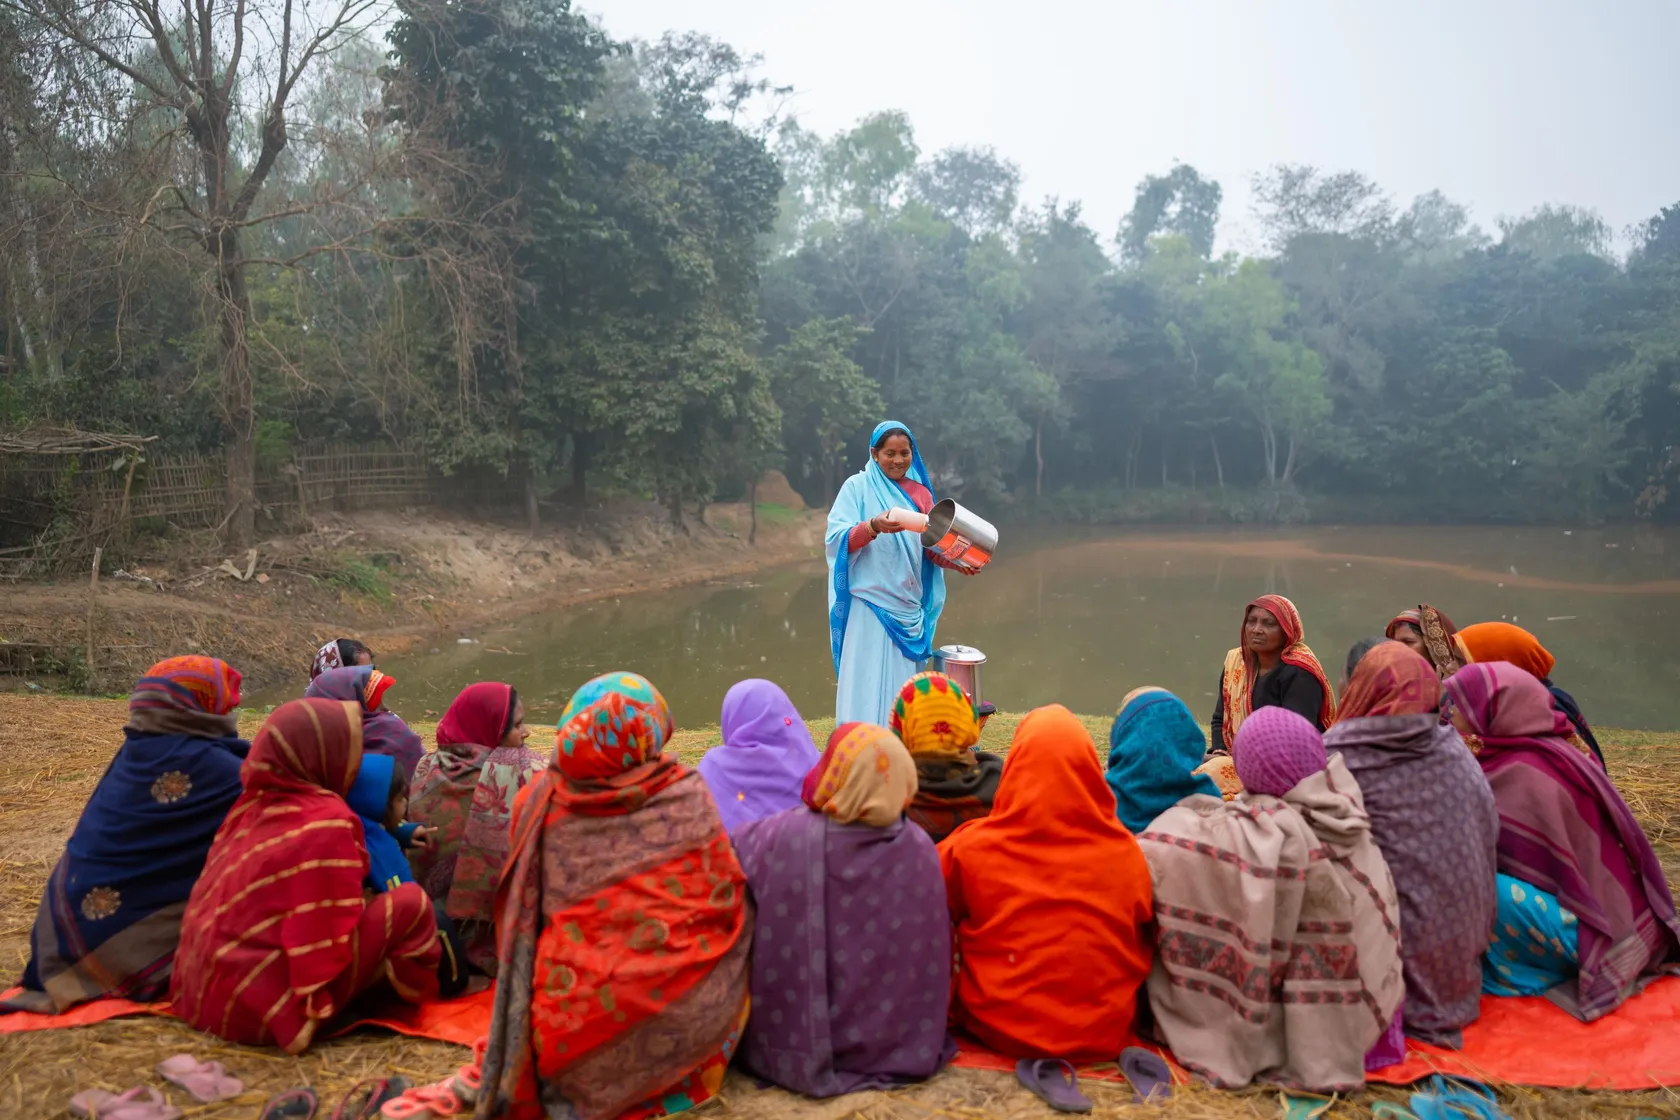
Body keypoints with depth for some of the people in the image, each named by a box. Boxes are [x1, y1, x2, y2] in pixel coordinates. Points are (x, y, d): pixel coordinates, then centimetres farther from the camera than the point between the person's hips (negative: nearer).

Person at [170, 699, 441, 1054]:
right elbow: (331, 924, -20)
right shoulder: (327, 821, -18)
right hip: (264, 1005, -9)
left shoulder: (251, 804, 5)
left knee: (370, 905, 22)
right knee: (409, 903, -4)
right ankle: (414, 989, 15)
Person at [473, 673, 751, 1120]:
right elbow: (724, 905, -1)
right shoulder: (687, 798, -10)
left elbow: (520, 924, 6)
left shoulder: (542, 804, -6)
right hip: (683, 1026, -2)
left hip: (572, 1025, 3)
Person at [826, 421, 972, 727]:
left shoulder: (921, 493, 11)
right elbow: (835, 538, -12)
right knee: (868, 684, -6)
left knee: (902, 686, 6)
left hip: (908, 605, 4)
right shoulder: (857, 486, -1)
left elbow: (930, 547, 13)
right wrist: (874, 526, -29)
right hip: (870, 604, -4)